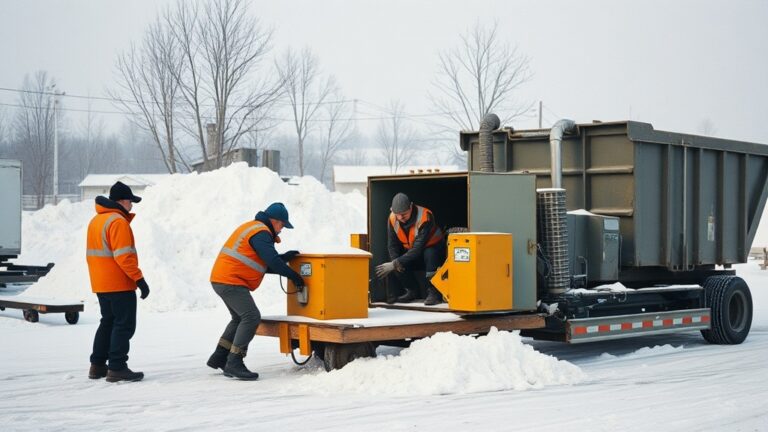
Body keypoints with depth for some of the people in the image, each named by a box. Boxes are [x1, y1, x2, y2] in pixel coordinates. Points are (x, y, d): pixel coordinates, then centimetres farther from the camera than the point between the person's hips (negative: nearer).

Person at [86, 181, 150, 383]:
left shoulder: (95, 220, 15)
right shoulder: (118, 221, -16)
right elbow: (123, 256, -23)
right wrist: (139, 279, -20)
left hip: (101, 284, 9)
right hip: (119, 284, -9)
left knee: (108, 322, 18)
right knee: (124, 325, -4)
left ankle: (97, 366, 21)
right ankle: (117, 368, -6)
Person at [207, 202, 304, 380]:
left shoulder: (252, 228, 21)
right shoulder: (261, 233, -13)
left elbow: (264, 263, 21)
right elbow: (271, 261, -22)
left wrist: (284, 257, 11)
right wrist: (293, 276, -12)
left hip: (221, 279, 11)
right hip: (231, 282, -11)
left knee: (240, 318, 22)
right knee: (251, 317, -16)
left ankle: (219, 357, 23)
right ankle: (234, 363, -20)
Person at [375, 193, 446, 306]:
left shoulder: (425, 217, -32)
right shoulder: (393, 219, -13)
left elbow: (417, 249, -36)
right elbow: (392, 245, -6)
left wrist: (395, 264, -39)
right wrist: (395, 262, -27)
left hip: (433, 250, -5)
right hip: (410, 252, 5)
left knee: (429, 253, -38)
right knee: (397, 266, -23)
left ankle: (434, 292, -24)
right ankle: (412, 291, 5)